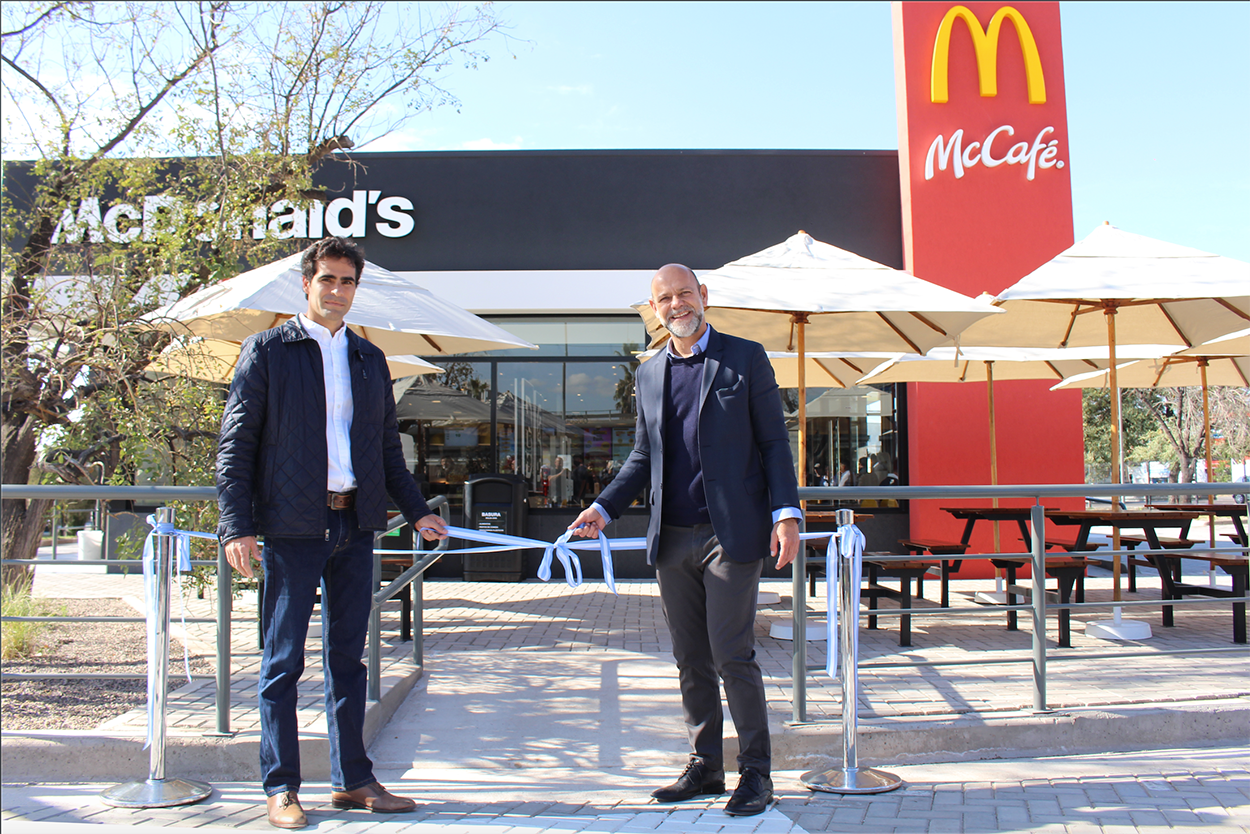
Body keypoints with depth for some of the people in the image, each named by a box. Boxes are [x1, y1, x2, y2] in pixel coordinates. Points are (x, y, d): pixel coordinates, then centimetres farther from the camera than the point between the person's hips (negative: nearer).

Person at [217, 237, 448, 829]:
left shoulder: (369, 359, 16)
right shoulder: (267, 351, 2)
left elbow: (387, 447, 21)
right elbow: (235, 445, -2)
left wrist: (416, 511, 11)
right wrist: (236, 526, -11)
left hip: (356, 525, 5)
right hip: (292, 527, -4)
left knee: (347, 658, 10)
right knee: (284, 661, 2)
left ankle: (352, 780, 19)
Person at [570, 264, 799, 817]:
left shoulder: (745, 359, 2)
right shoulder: (649, 375, 15)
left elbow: (774, 441, 0)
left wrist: (786, 511, -11)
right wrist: (604, 507, 9)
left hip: (729, 533, -5)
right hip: (671, 541, 5)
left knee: (732, 655, -5)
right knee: (691, 661, 10)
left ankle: (755, 773, 9)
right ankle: (704, 766, 22)